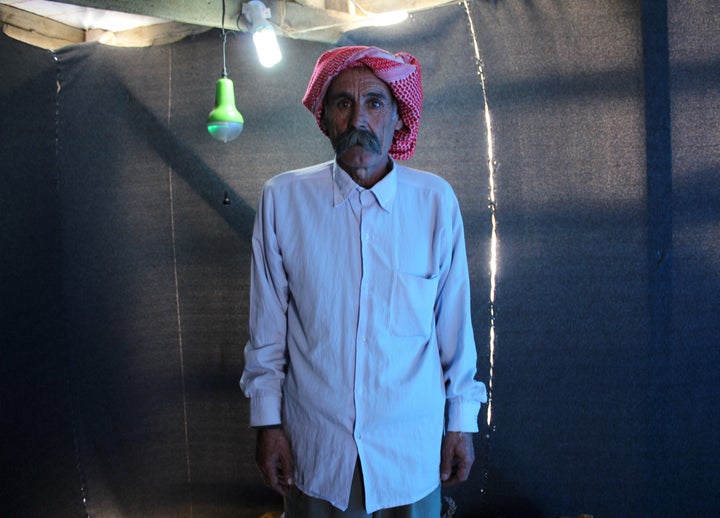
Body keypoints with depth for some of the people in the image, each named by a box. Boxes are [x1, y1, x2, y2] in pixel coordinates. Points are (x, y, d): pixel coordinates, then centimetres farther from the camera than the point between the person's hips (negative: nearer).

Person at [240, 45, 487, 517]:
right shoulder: (283, 199, -7)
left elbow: (455, 324, -1)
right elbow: (268, 327, -1)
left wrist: (462, 422, 3)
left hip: (412, 445, 0)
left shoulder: (436, 200, -6)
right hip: (315, 447, 0)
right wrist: (268, 422, 2)